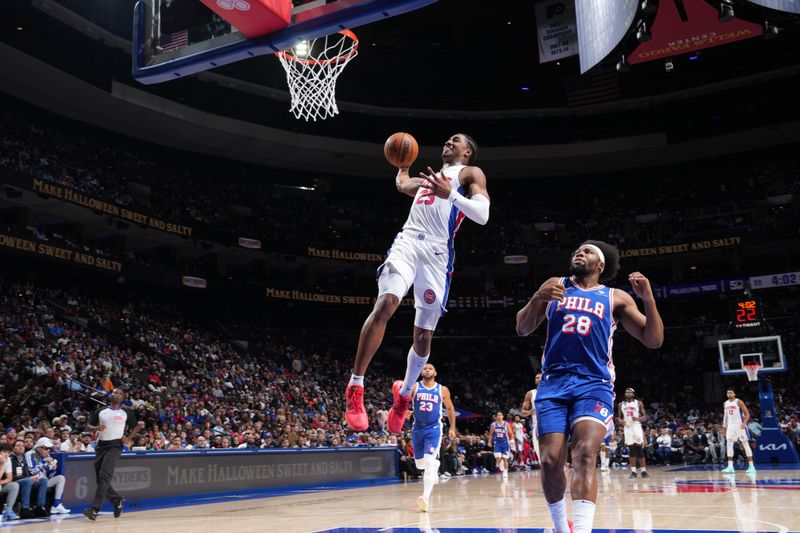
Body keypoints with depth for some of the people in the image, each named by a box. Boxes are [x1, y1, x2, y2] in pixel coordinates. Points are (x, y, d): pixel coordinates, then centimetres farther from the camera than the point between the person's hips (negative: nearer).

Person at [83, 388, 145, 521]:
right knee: (100, 478, 6)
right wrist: (97, 428, -9)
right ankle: (117, 500, 26)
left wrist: (130, 437, -4)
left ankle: (94, 509, -21)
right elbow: (88, 426, 12)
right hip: (101, 445, 5)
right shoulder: (100, 411, 11)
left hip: (115, 445, -5)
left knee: (105, 476, -18)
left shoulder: (126, 413, 5)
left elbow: (136, 426, 13)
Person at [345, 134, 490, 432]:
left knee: (423, 336, 1)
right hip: (407, 242, 3)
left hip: (437, 253, -3)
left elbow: (483, 215, -9)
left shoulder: (470, 174, 11)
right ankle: (355, 388, -19)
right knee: (385, 305, -24)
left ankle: (404, 393, 27)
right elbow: (402, 183, 54)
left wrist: (451, 194, -21)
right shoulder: (429, 177, 31)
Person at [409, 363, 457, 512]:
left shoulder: (442, 390, 2)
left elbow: (450, 408, 12)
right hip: (418, 428, 3)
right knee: (420, 463, 13)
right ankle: (434, 473, 47)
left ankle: (426, 497, -23)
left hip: (434, 429, -2)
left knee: (429, 462, -18)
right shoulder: (414, 387, 1)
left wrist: (452, 428, 8)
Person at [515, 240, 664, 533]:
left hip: (594, 385, -1)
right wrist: (538, 297, -12)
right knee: (550, 461, -7)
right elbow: (522, 329, 8)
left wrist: (648, 298, -9)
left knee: (585, 454, -23)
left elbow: (653, 340, 6)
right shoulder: (555, 286, 14)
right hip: (553, 383, 1)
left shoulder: (616, 298, 11)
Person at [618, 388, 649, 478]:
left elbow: (645, 416, 2)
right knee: (632, 450, 1)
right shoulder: (621, 404, 9)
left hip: (637, 427, -2)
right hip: (627, 428, 2)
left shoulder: (639, 403, 2)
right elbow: (619, 417, 14)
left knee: (640, 450, -2)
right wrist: (620, 421, -9)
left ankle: (643, 471, 5)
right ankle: (633, 471, 3)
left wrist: (638, 418, -18)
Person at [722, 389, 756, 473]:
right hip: (730, 425, 6)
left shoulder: (739, 402, -7)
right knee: (729, 444, -4)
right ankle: (730, 466, -3)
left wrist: (744, 423, -24)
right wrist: (724, 427, 14)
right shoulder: (725, 403, 11)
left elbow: (747, 413, -9)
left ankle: (751, 466, 3)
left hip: (740, 425, -5)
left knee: (746, 445, -1)